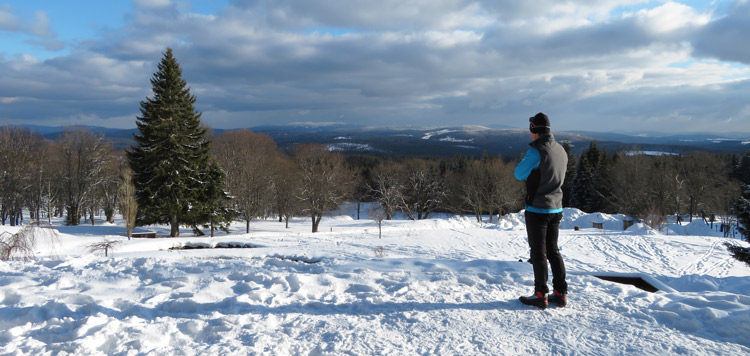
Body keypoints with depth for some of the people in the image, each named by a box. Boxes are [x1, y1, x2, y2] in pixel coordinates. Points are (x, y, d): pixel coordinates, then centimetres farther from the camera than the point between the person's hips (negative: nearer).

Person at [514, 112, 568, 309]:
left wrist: (524, 161, 4)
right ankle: (561, 293, 18)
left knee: (538, 252, 1)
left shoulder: (537, 150, -18)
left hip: (537, 209, -7)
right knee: (553, 250, 15)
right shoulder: (561, 150, 8)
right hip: (556, 208, 7)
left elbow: (519, 174, -12)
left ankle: (541, 295, 6)